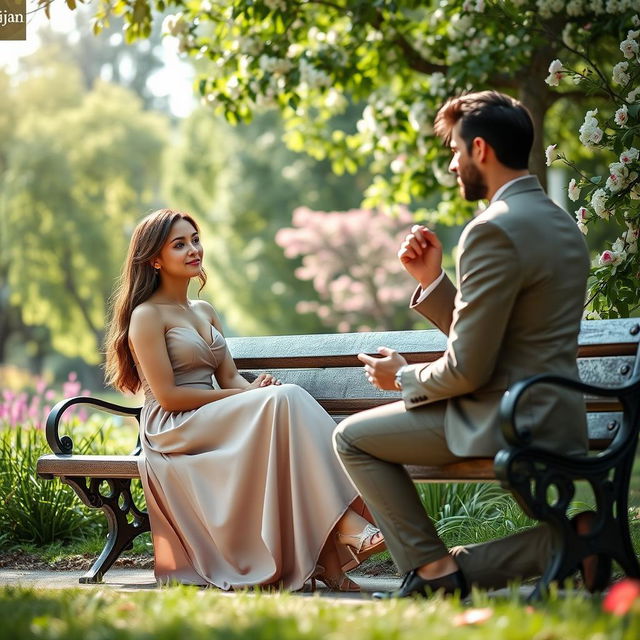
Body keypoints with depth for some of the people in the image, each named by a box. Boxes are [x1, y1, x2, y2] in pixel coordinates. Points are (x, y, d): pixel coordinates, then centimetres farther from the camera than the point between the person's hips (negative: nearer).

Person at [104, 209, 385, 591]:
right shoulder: (147, 316, -3)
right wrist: (247, 395, -12)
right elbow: (167, 396, -11)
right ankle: (348, 525, -36)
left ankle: (328, 559, -36)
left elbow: (230, 378, 15)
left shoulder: (205, 312, 22)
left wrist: (257, 389, -10)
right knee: (285, 400, -29)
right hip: (172, 431, -7)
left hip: (215, 423, 7)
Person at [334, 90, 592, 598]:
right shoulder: (561, 224, 14)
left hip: (504, 422, -9)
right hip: (555, 420, 9)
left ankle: (434, 567, 4)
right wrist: (431, 279, 9)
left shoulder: (495, 229, -18)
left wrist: (404, 377, 0)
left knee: (352, 437, 6)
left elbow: (468, 369, -19)